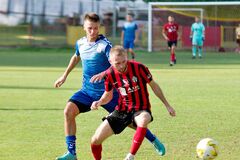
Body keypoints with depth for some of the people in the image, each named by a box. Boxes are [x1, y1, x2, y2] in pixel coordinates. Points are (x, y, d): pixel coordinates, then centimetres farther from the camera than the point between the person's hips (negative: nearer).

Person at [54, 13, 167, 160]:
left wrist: (103, 74, -49)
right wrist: (65, 76, 28)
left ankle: (154, 140, 31)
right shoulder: (81, 43, 2)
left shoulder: (104, 45, -18)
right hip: (87, 91, 5)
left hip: (107, 92, -5)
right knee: (69, 111, -17)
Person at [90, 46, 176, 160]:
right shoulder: (109, 74, -9)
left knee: (143, 120, -42)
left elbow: (154, 86, -2)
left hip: (141, 109, -3)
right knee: (95, 140, -7)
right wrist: (99, 102, -13)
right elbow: (108, 95, 10)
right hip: (122, 110, 3)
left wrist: (167, 105, 4)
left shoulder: (138, 68, -18)